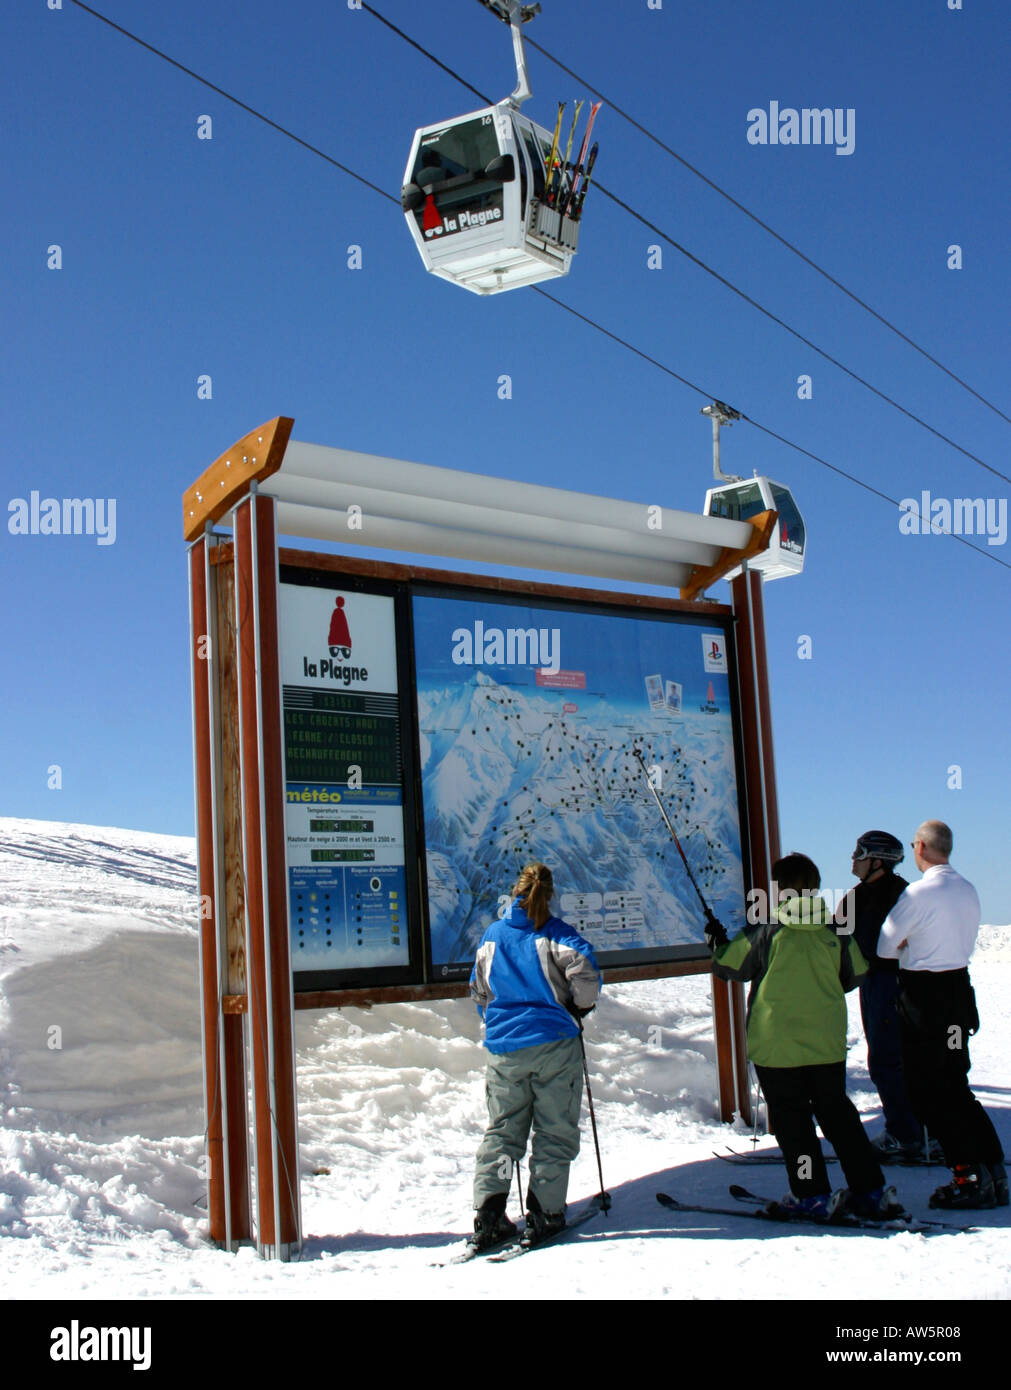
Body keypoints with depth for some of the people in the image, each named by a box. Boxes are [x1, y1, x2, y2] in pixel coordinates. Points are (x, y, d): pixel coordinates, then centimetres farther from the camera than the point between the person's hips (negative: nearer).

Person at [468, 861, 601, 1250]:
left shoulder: (492, 935, 8)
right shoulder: (553, 933, -6)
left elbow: (478, 991, 14)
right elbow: (584, 970, -17)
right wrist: (580, 1007, 3)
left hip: (504, 1046, 4)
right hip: (554, 1043, -4)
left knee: (501, 1131, 10)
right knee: (554, 1132, 6)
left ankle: (488, 1216, 2)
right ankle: (544, 1215, 4)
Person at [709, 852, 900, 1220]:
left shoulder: (765, 932, -12)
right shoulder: (834, 932, -1)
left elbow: (727, 966, -2)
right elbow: (854, 976, 11)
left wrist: (717, 942, 19)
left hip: (777, 1046, -4)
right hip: (828, 1043, 4)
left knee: (791, 1117, 8)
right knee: (836, 1111, 15)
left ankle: (813, 1196, 8)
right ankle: (872, 1192, 14)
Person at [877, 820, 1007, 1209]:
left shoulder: (919, 893, -17)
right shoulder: (968, 891, 8)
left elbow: (884, 946, -12)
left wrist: (905, 946, 9)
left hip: (924, 997, -8)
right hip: (959, 988, 8)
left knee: (929, 1093, 1)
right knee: (955, 1087, 17)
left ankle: (970, 1177, -1)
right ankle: (993, 1172, 17)